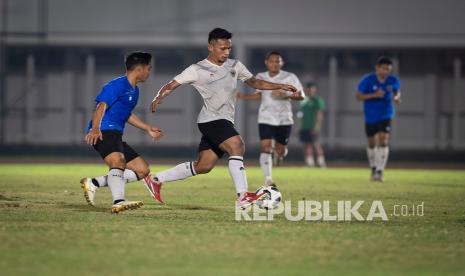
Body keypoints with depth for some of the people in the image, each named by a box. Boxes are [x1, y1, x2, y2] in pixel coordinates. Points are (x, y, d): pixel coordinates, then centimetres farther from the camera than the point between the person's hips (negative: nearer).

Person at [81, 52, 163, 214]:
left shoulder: (134, 91, 22)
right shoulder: (118, 85, -8)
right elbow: (101, 105, -19)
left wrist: (148, 129, 42)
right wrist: (95, 129, -34)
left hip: (115, 136, 10)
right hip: (103, 133, -10)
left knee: (142, 170, 7)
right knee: (118, 161, -34)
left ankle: (93, 183, 3)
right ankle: (118, 202, -52)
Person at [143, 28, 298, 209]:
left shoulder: (234, 66, 14)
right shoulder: (198, 70, -4)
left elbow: (255, 82, 24)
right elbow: (171, 85, -3)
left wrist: (280, 86, 14)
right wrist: (159, 98, -23)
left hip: (225, 122, 8)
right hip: (211, 119, -7)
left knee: (203, 166, 9)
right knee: (237, 146, -27)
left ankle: (156, 180, 22)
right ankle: (243, 197, -32)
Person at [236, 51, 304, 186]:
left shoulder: (290, 77, -6)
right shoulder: (261, 77, 4)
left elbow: (301, 95, -6)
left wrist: (287, 95, -24)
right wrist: (244, 96, 5)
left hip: (284, 120, -1)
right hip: (266, 119, 1)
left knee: (280, 152, 6)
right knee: (265, 147, -15)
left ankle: (279, 152, 46)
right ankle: (268, 179, -15)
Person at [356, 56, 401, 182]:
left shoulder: (393, 81, -7)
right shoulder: (367, 80, -14)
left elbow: (397, 92, 9)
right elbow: (358, 96, -12)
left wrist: (396, 98, -15)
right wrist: (374, 95, -24)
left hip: (385, 116, 0)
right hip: (370, 117, 0)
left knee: (383, 140, -17)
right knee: (371, 143, 11)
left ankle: (380, 171, -16)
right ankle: (373, 169, 32)